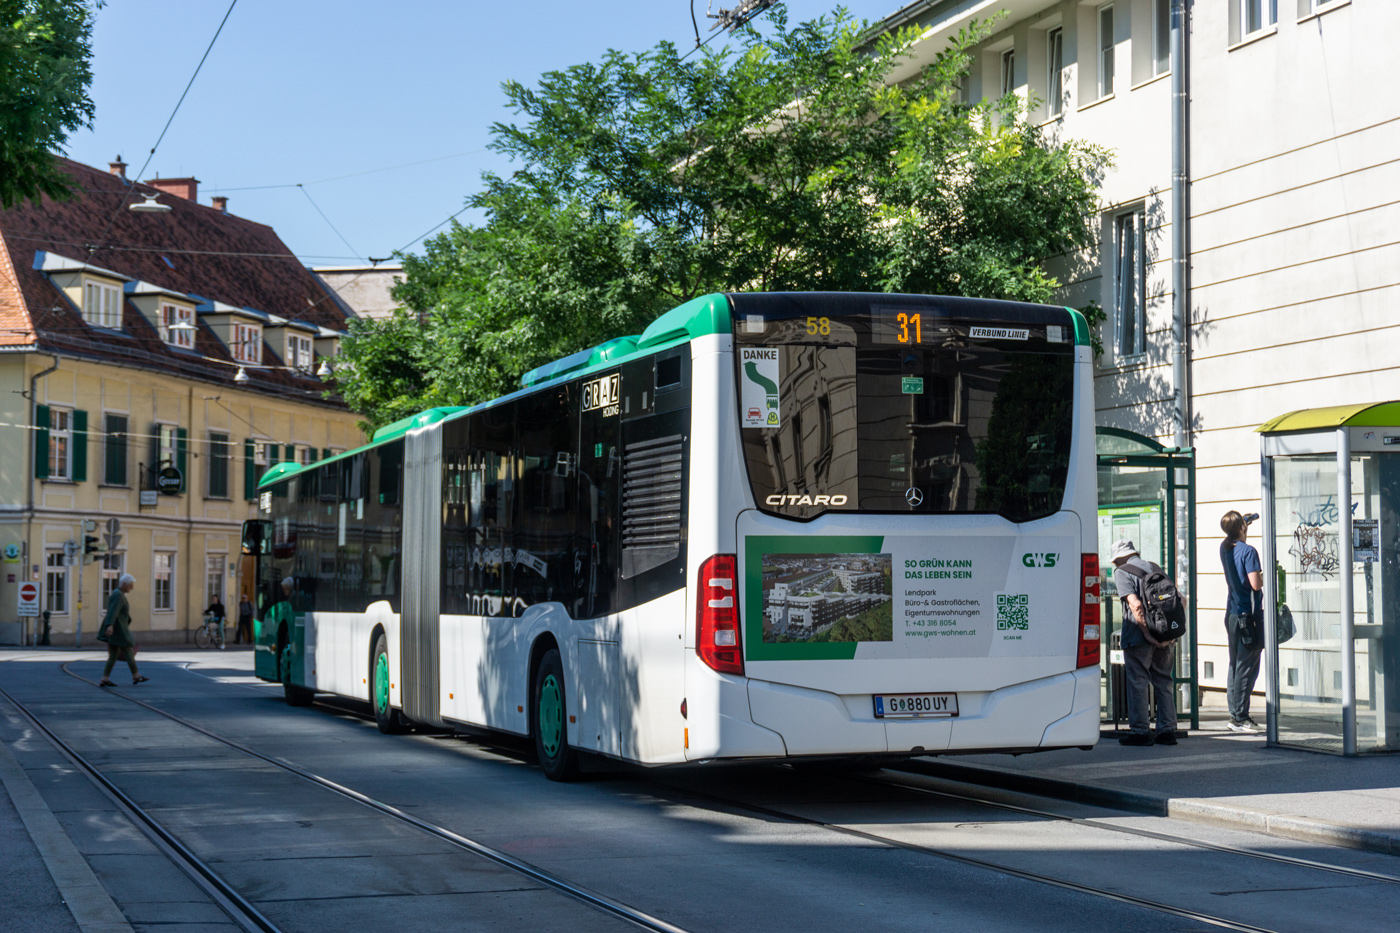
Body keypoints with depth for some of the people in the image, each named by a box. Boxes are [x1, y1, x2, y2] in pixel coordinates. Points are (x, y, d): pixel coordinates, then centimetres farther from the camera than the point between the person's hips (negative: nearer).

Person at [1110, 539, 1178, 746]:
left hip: (1137, 636, -6)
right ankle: (1167, 730, 12)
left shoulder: (1121, 572, -2)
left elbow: (1135, 604, -17)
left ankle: (1140, 731, 1)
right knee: (1163, 682, 12)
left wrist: (1147, 633, -18)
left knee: (1137, 682, 1)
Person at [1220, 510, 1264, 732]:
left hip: (1232, 612, 8)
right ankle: (1240, 718, -4)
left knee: (1235, 665, 13)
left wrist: (1245, 520, 38)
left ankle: (1235, 714, 16)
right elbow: (1256, 583, -21)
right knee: (1247, 668, -5)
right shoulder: (1248, 551, -15)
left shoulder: (1225, 548, 8)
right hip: (1249, 614, -8)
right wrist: (1267, 574, -2)